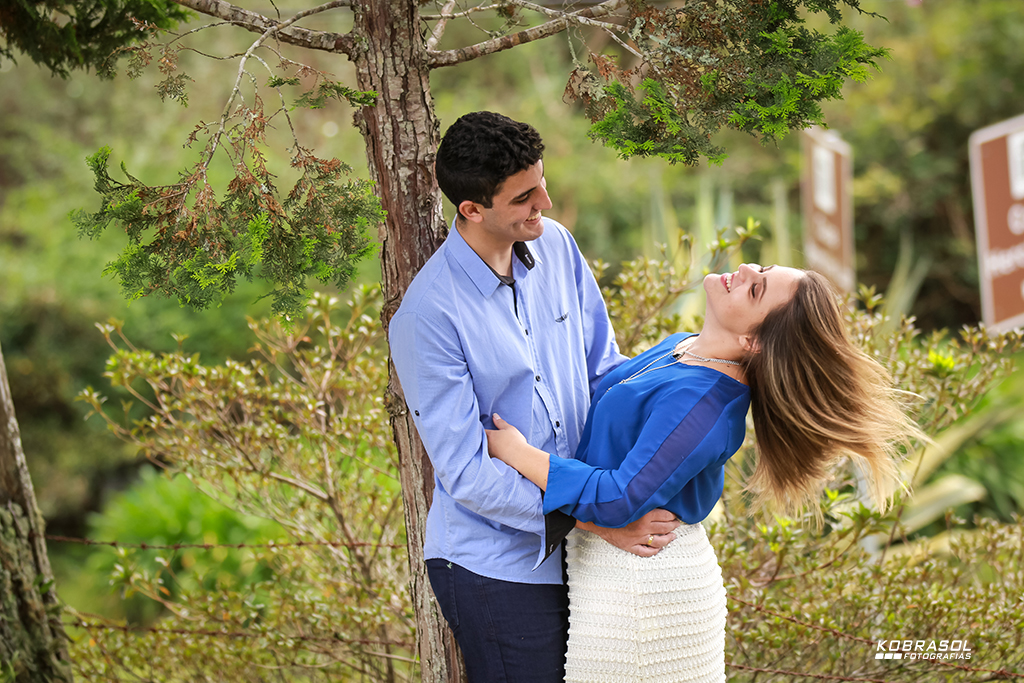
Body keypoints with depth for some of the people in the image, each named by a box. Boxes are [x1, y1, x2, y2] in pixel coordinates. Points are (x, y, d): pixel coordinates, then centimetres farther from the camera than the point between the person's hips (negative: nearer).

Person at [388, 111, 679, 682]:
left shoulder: (555, 246, -1)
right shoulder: (426, 318, -22)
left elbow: (604, 369, 10)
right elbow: (467, 473, -22)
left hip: (573, 550, 6)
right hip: (498, 566, -6)